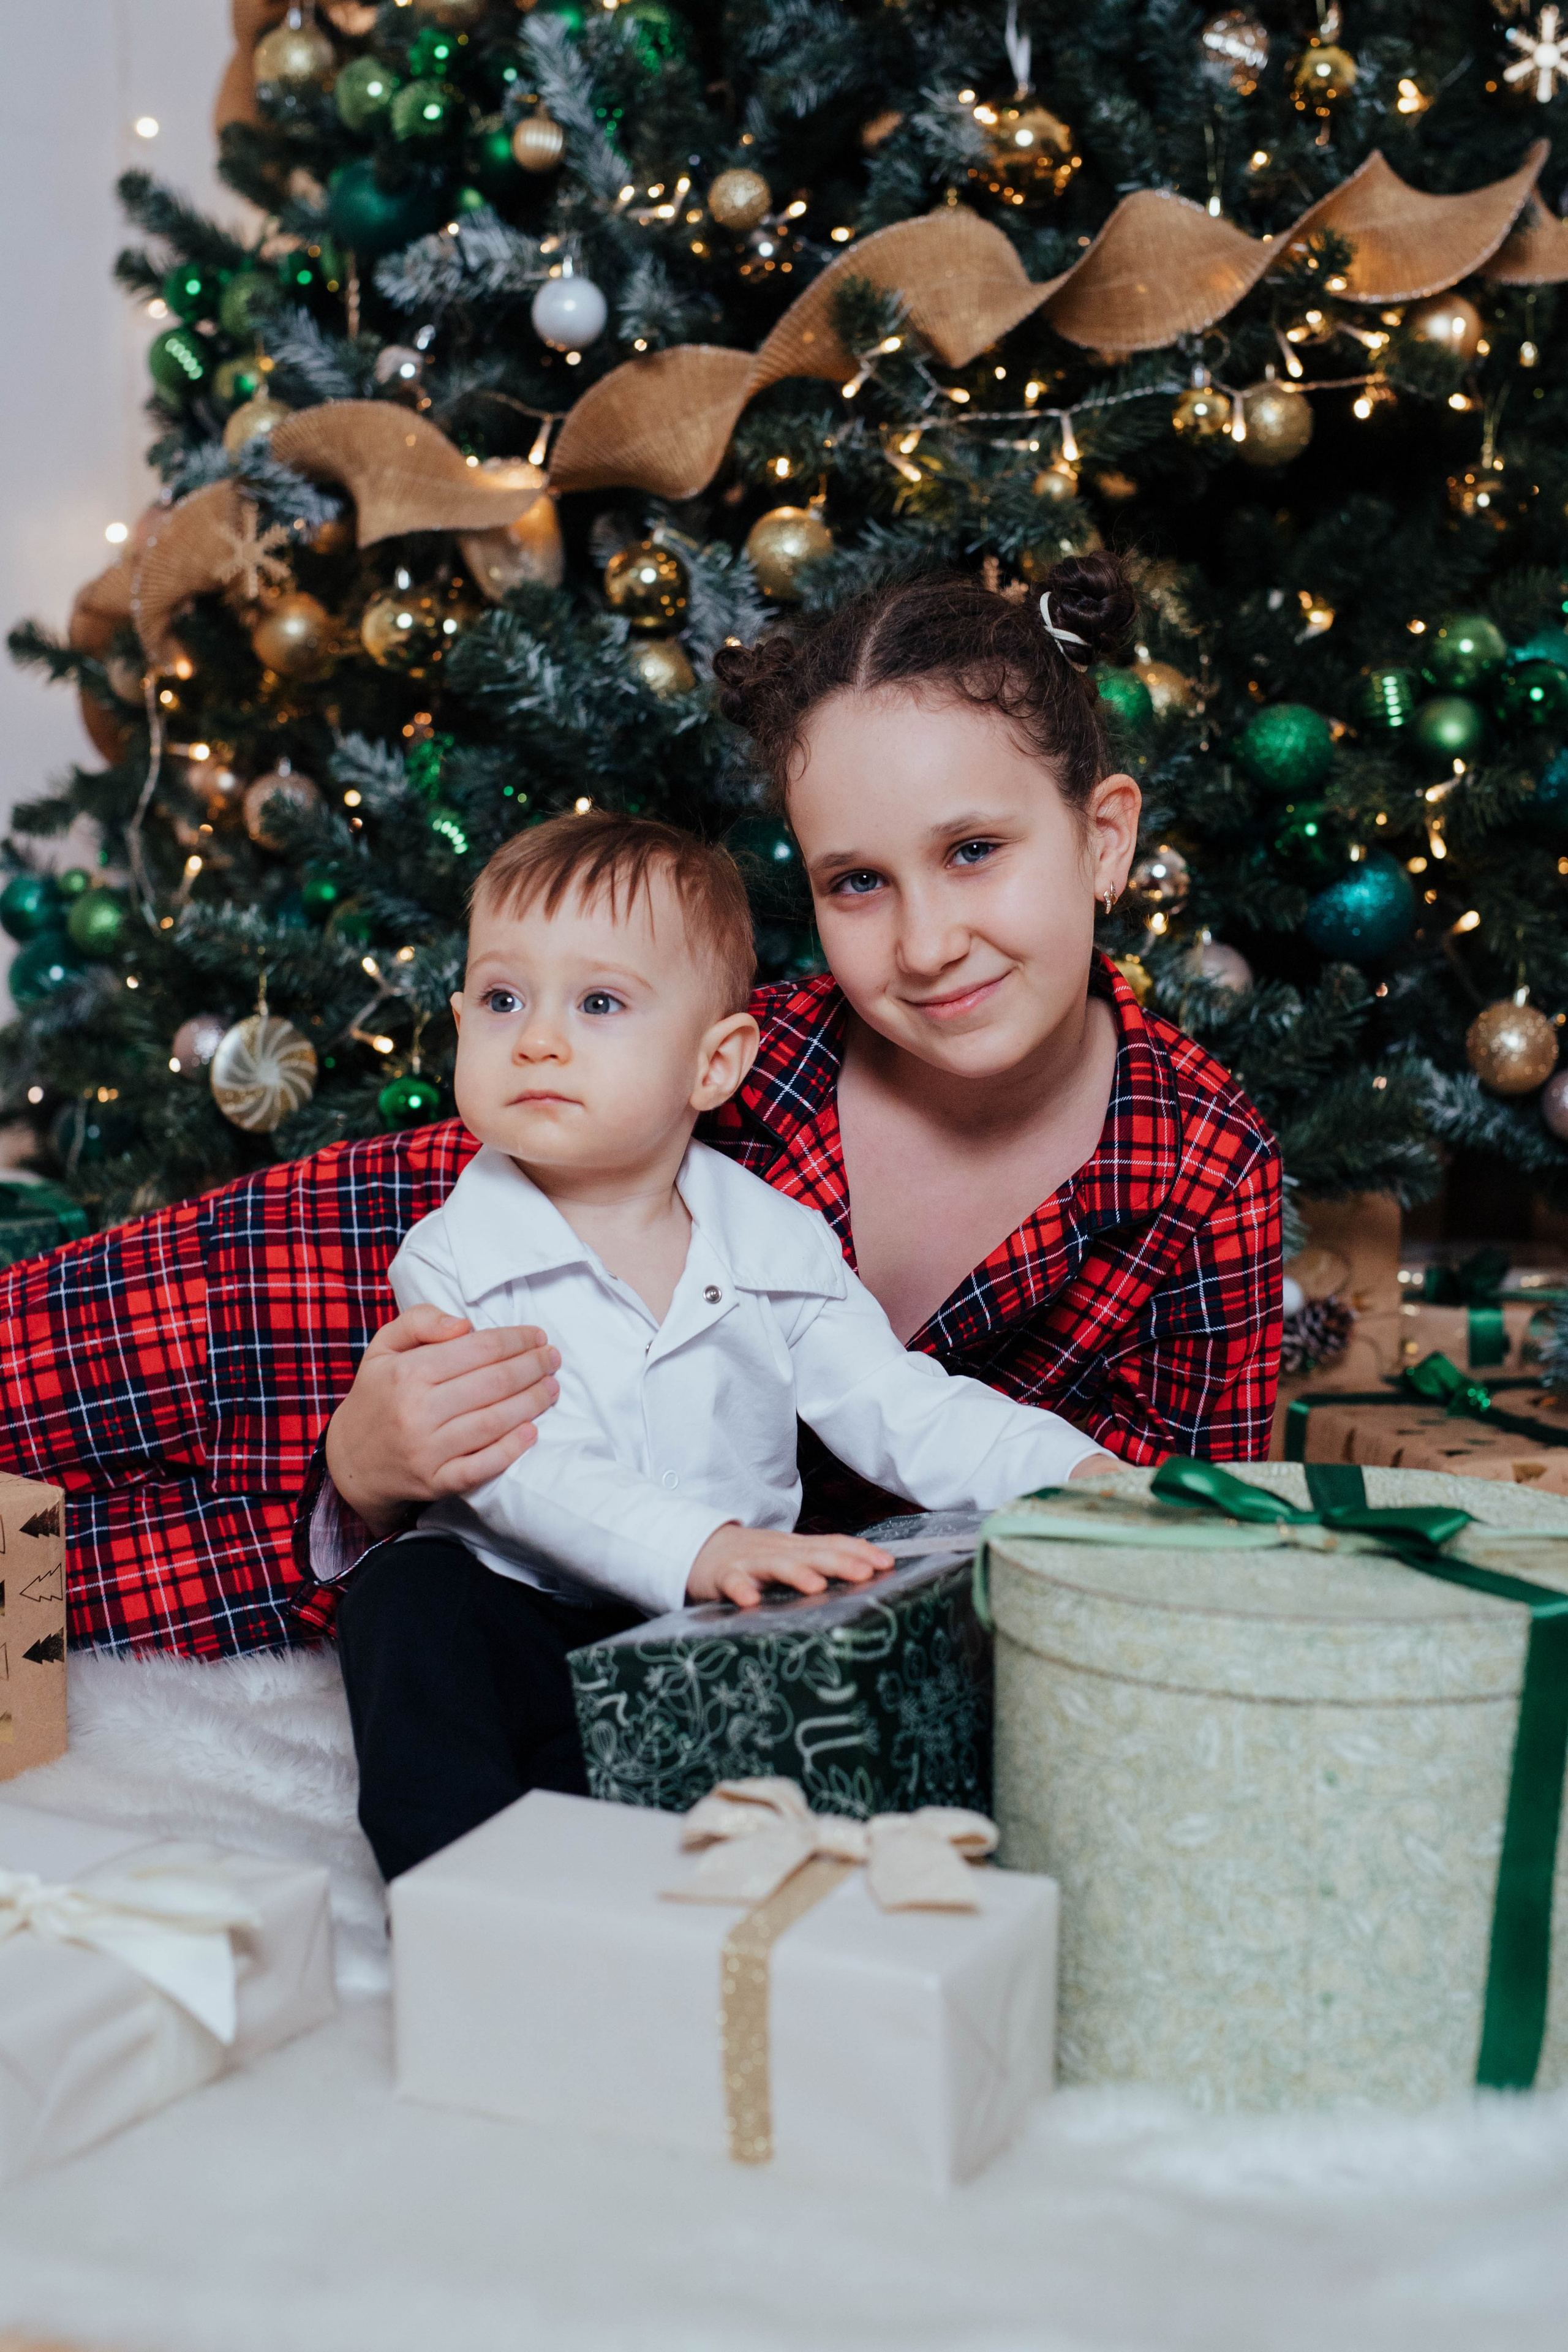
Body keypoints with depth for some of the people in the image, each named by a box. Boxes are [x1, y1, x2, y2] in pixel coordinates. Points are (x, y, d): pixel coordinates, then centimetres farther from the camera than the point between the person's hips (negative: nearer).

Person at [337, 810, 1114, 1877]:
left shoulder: (781, 1247, 4)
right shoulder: (455, 1261, -7)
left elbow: (903, 1410, 4)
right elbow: (517, 1467, -21)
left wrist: (1078, 1472, -14)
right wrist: (697, 1548, -37)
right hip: (525, 1620, -2)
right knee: (408, 1592, -29)